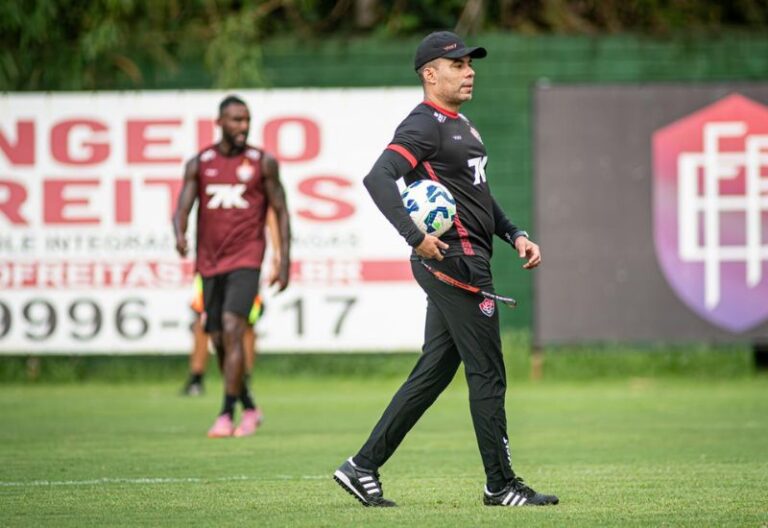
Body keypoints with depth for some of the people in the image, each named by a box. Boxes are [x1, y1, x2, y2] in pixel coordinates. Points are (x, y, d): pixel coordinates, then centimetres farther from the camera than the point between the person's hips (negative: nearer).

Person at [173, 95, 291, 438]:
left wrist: (284, 262, -1)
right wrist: (179, 234, -25)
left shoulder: (263, 163, 2)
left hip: (246, 259, -4)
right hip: (210, 262, 4)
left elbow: (281, 212, 5)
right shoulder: (199, 164, 6)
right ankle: (249, 409, 27)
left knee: (231, 330, -19)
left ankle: (226, 415, -18)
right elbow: (183, 207, -2)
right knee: (219, 340, 8)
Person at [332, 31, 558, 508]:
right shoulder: (424, 125, -11)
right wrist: (414, 235, -32)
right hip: (455, 259, -10)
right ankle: (501, 485, 3)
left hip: (464, 263, 10)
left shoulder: (461, 125, 20)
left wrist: (516, 235, 17)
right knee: (488, 373, -4)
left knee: (433, 373, 10)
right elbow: (379, 178, -25)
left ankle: (363, 468, 13)